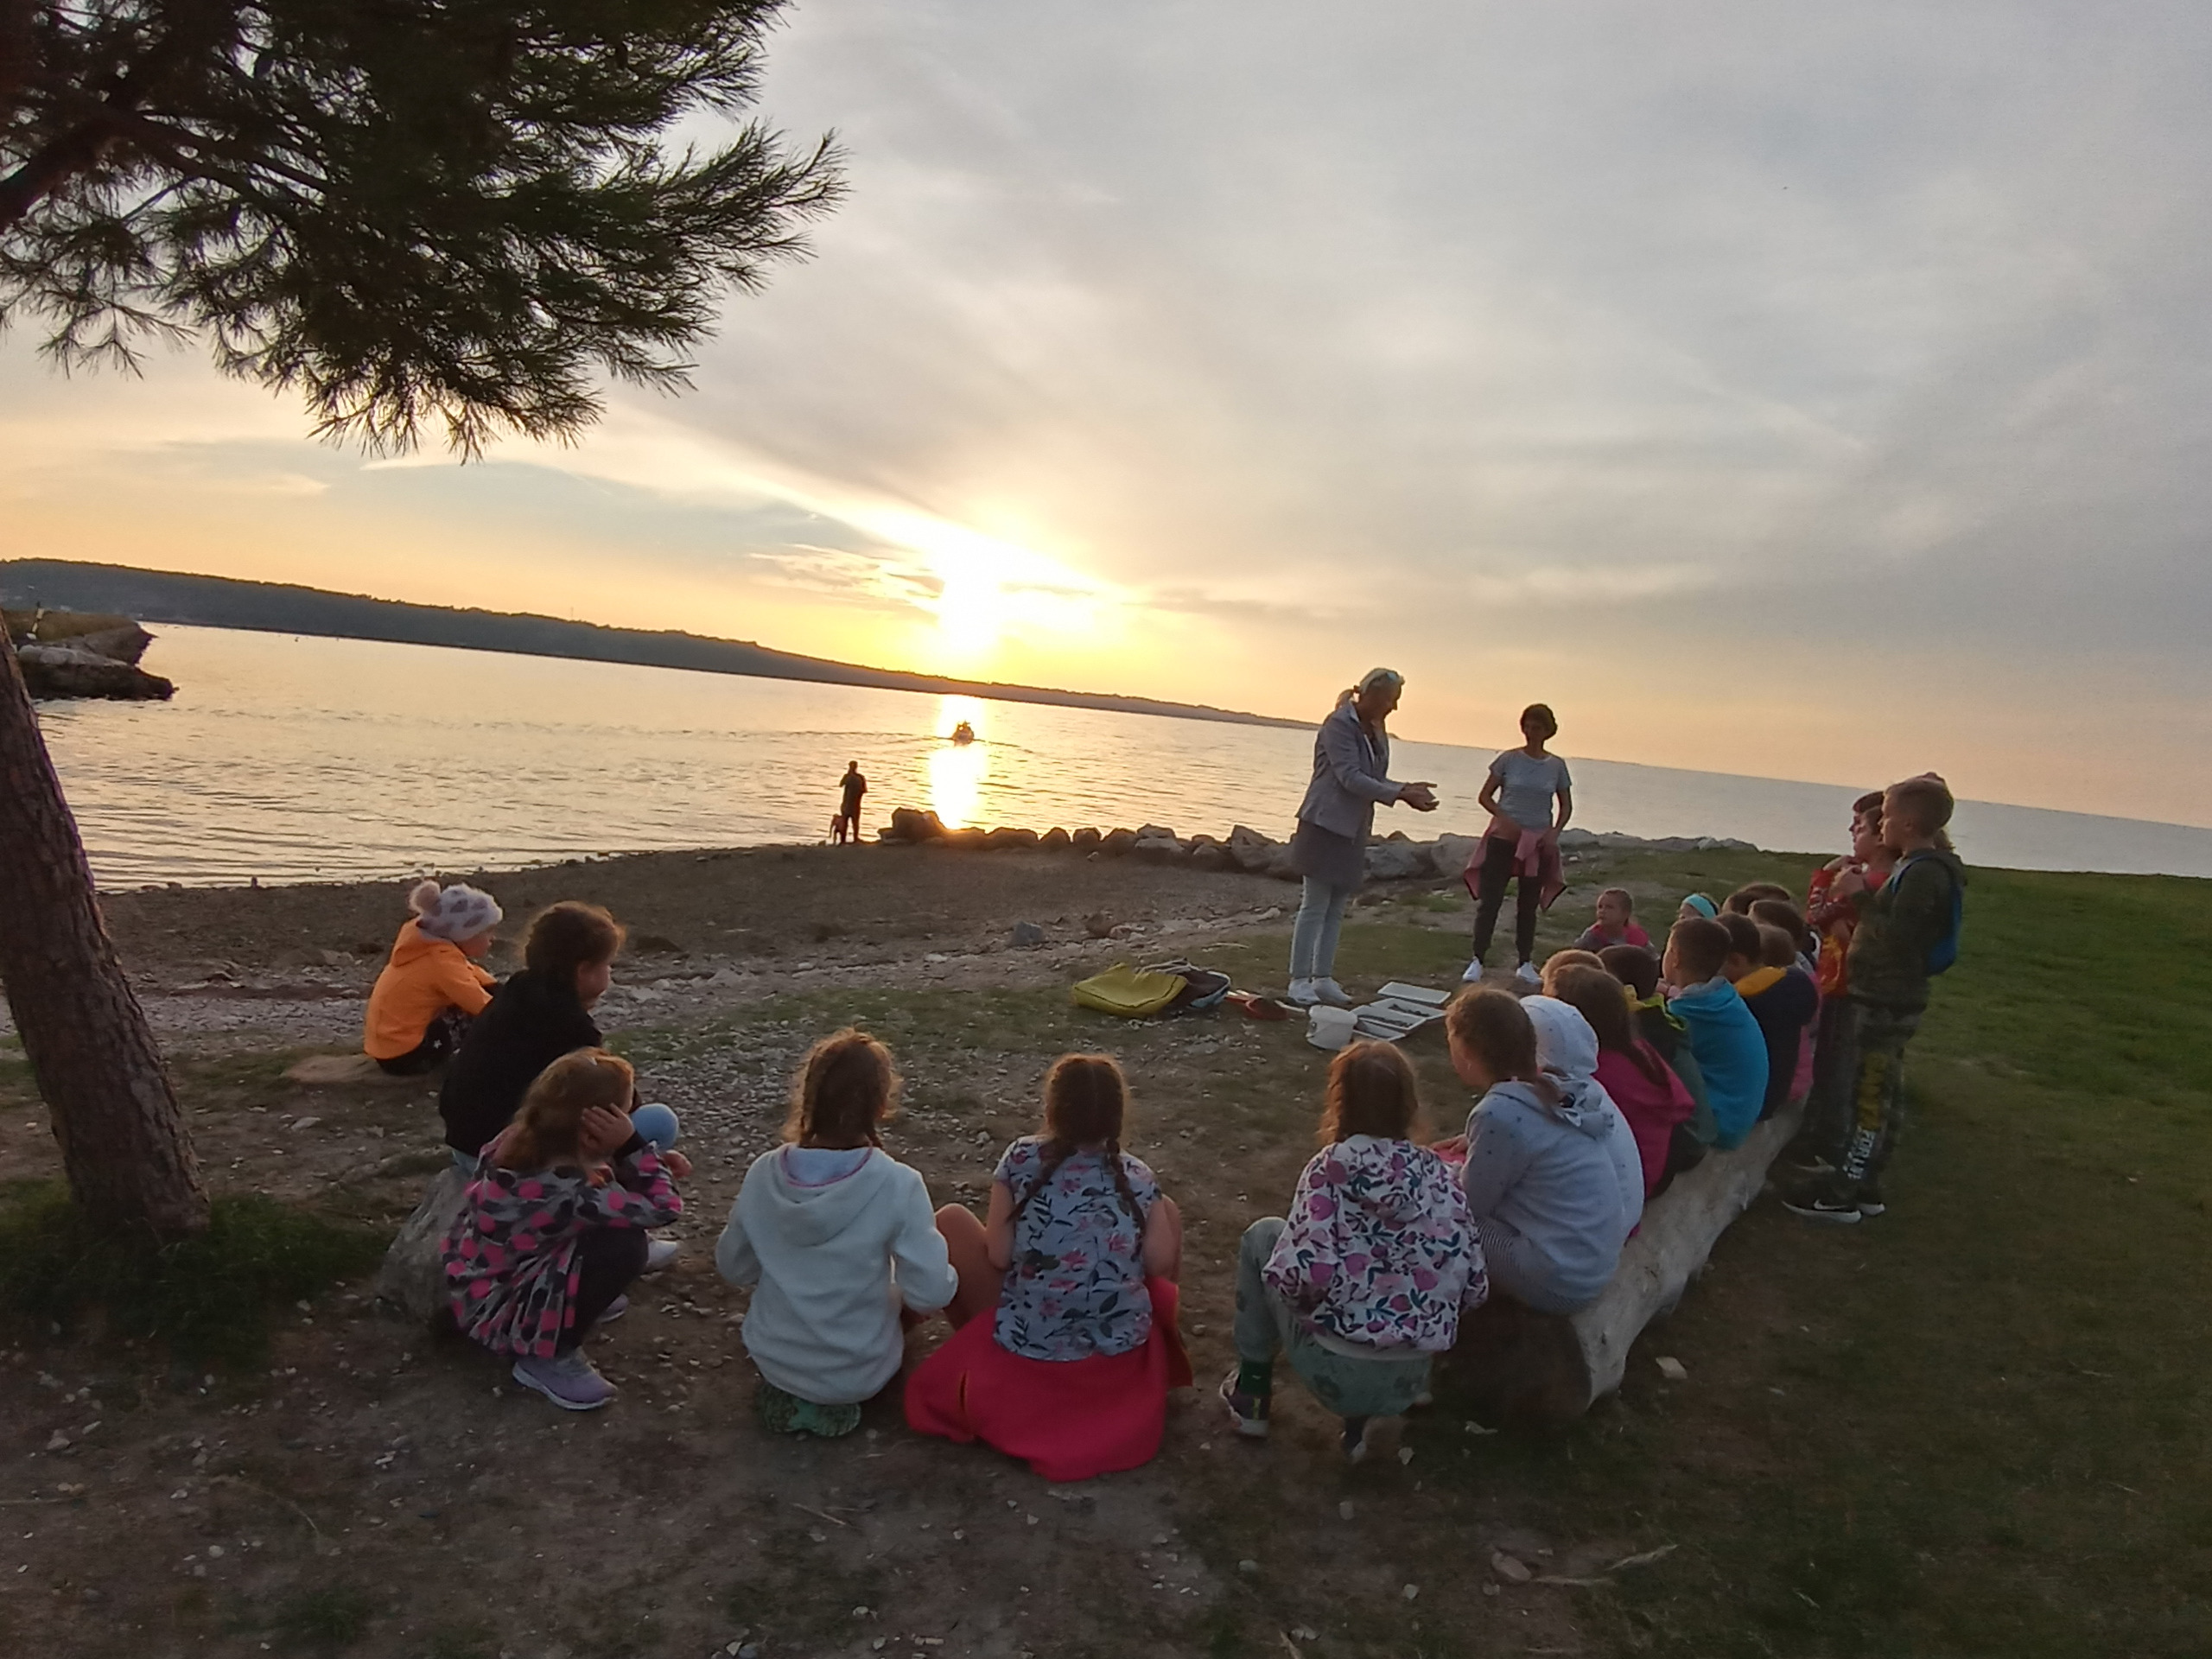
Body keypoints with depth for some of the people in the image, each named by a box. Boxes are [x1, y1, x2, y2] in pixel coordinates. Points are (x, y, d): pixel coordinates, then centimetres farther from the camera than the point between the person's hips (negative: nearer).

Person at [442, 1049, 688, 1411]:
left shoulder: (522, 1140, -10)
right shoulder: (562, 1191, -35)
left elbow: (590, 1167, 9)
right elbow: (664, 1208, -28)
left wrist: (658, 1165, -6)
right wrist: (633, 1144, -29)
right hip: (494, 1312, -9)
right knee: (624, 1245, -27)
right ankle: (548, 1359, -8)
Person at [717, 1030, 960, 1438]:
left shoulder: (765, 1173, -13)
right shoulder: (897, 1185, -25)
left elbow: (733, 1267, 0)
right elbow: (930, 1295, -21)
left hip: (772, 1360, 4)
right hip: (857, 1375, -4)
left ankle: (789, 1391, 14)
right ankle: (836, 1398, 10)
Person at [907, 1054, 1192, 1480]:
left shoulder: (1022, 1158, -6)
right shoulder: (1137, 1176, 0)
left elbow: (999, 1256, -8)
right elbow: (1161, 1264, -3)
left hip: (1028, 1350, -2)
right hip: (1123, 1352, 2)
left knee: (951, 1219, 11)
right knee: (1168, 1208, 20)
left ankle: (979, 1341, 24)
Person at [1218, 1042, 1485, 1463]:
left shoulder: (1331, 1167, -13)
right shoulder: (1440, 1174, -2)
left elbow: (1300, 1276, -24)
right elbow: (1474, 1287, 0)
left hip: (1334, 1373, -4)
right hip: (1410, 1379, 4)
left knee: (1263, 1235, 16)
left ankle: (1251, 1392, 24)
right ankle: (1367, 1417, 18)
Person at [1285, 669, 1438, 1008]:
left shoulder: (1376, 732, 12)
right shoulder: (1339, 724, -13)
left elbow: (1375, 781, 14)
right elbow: (1350, 778, -20)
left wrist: (1408, 789, -4)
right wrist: (1400, 795, -22)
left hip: (1354, 830, 8)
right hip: (1326, 825, -8)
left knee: (1336, 909, 10)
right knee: (1314, 906, -4)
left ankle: (1323, 978, 17)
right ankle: (1299, 981, 3)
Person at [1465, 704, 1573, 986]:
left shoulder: (1557, 766, 3)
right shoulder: (1509, 759, -3)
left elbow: (1566, 806, 11)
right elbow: (1485, 797, 1)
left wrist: (1555, 832, -6)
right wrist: (1503, 817, -16)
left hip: (1538, 844, 2)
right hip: (1504, 838, -2)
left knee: (1529, 904, 10)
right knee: (1489, 900, -6)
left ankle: (1525, 963, 18)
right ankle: (1477, 960, -2)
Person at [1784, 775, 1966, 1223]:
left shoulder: (1924, 874, -19)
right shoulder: (1924, 867, 13)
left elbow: (1895, 939, -26)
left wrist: (1861, 897, -17)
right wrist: (1861, 898, 7)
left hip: (1884, 1003, -10)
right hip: (1889, 998, 10)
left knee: (1864, 1097, -4)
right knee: (1881, 1096, 16)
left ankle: (1841, 1194, 4)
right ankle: (1864, 1186, 26)